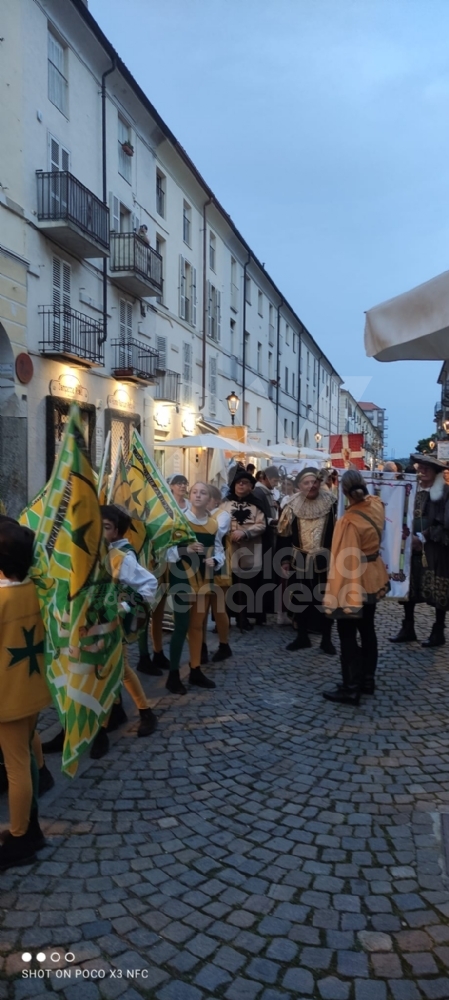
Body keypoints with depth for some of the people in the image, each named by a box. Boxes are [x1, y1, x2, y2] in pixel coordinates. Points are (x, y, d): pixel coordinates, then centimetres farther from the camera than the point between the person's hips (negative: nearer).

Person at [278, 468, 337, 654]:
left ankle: (326, 639, 19)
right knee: (299, 599, 11)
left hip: (325, 561, -2)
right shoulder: (293, 506, -1)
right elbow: (285, 534, 5)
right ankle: (302, 637, 26)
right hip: (300, 561, 2)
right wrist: (285, 559, 2)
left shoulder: (332, 504, -7)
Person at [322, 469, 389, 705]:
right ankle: (367, 680, 28)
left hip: (352, 583, -8)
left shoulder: (349, 522, -25)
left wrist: (339, 593, -20)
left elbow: (345, 561, -24)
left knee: (347, 634, -1)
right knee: (367, 629, 18)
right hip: (373, 577, 8)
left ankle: (350, 689, 4)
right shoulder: (376, 506, -5)